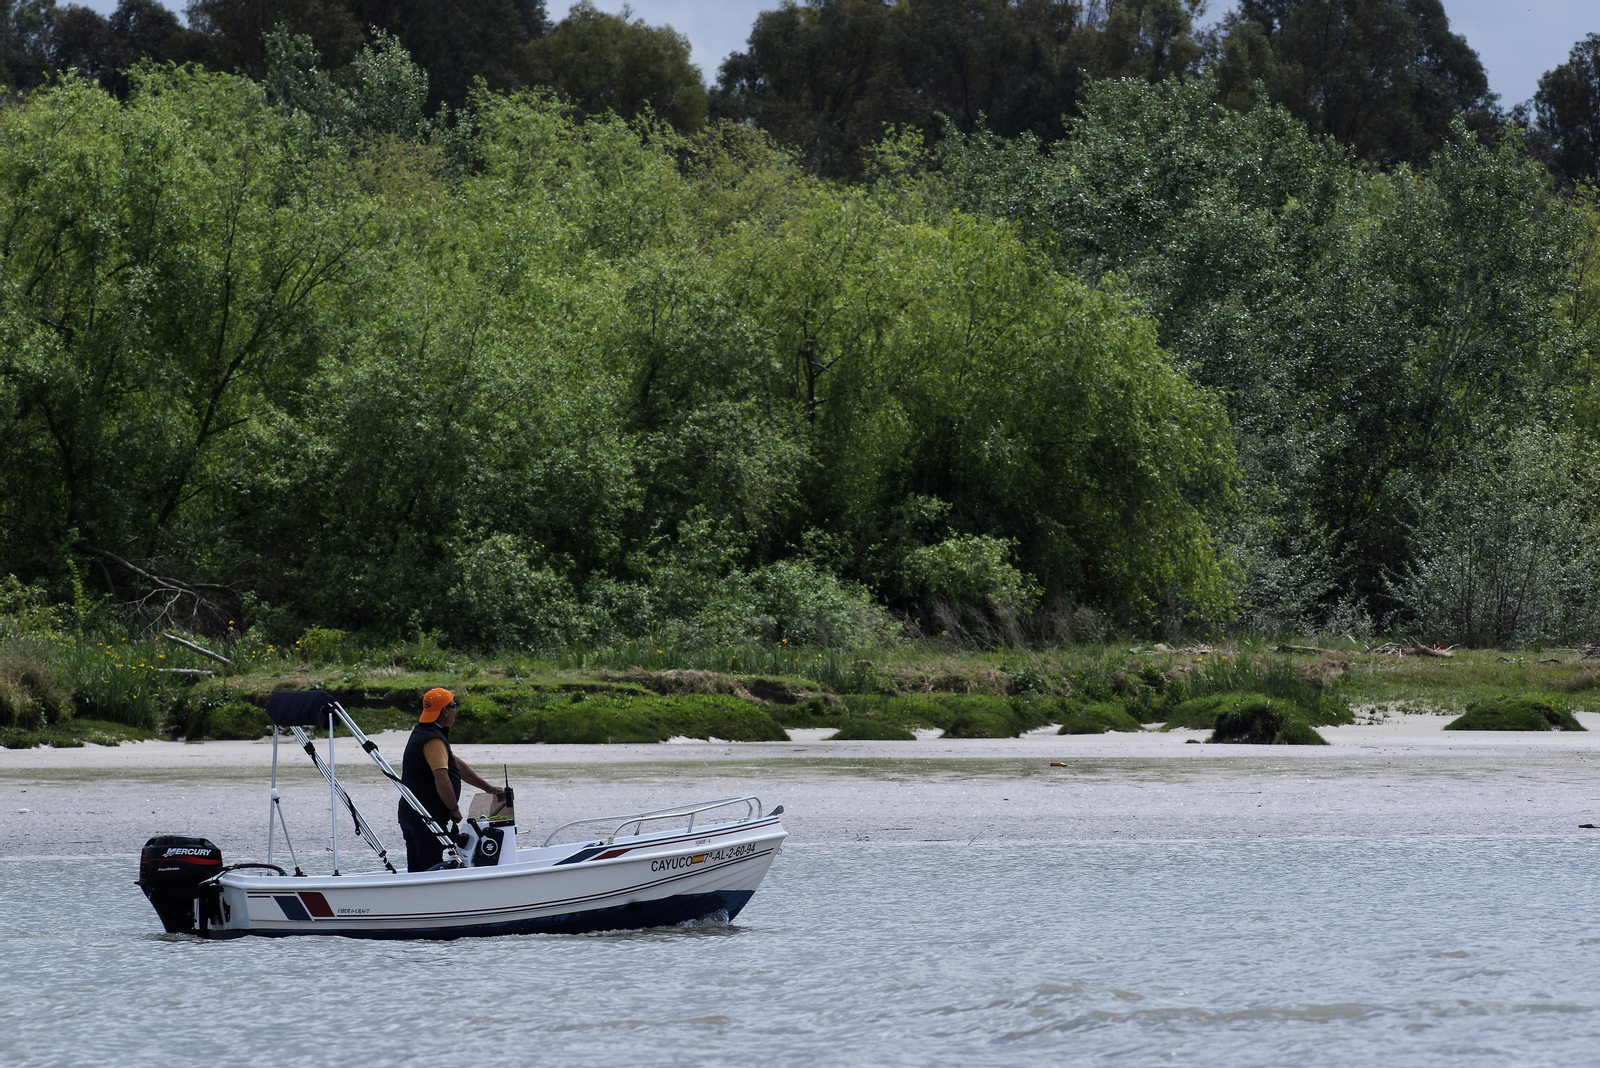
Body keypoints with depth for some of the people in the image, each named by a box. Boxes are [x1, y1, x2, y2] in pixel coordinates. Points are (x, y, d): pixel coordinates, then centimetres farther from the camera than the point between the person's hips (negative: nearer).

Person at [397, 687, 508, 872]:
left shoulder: (421, 733, 18)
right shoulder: (434, 740, -17)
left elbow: (457, 764, 24)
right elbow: (442, 780, -27)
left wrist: (489, 788, 27)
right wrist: (454, 809, -11)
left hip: (411, 814, 10)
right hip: (428, 817, -10)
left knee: (416, 872, 12)